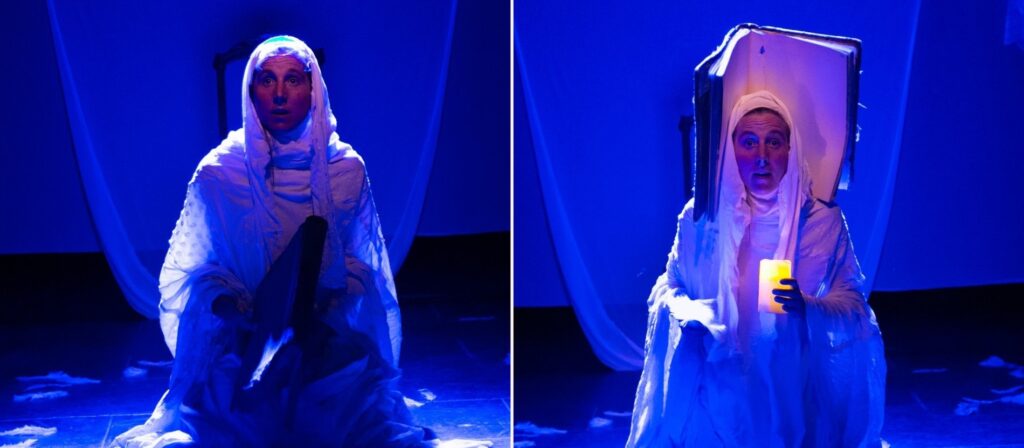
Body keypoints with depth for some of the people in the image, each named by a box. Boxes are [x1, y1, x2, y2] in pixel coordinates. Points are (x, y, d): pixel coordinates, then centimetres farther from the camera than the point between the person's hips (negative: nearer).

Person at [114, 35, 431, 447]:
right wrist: (230, 308, -15)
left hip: (330, 333, 0)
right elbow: (203, 270, 6)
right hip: (244, 337, 0)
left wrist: (331, 307, -14)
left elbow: (360, 263, 6)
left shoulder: (346, 169, 3)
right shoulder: (219, 172, 0)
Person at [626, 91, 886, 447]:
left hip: (794, 381, -1)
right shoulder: (702, 217, 2)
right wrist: (689, 319, -12)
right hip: (718, 376, 1)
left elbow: (852, 303, -2)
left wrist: (807, 307, -22)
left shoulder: (821, 220, -1)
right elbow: (669, 287, 10)